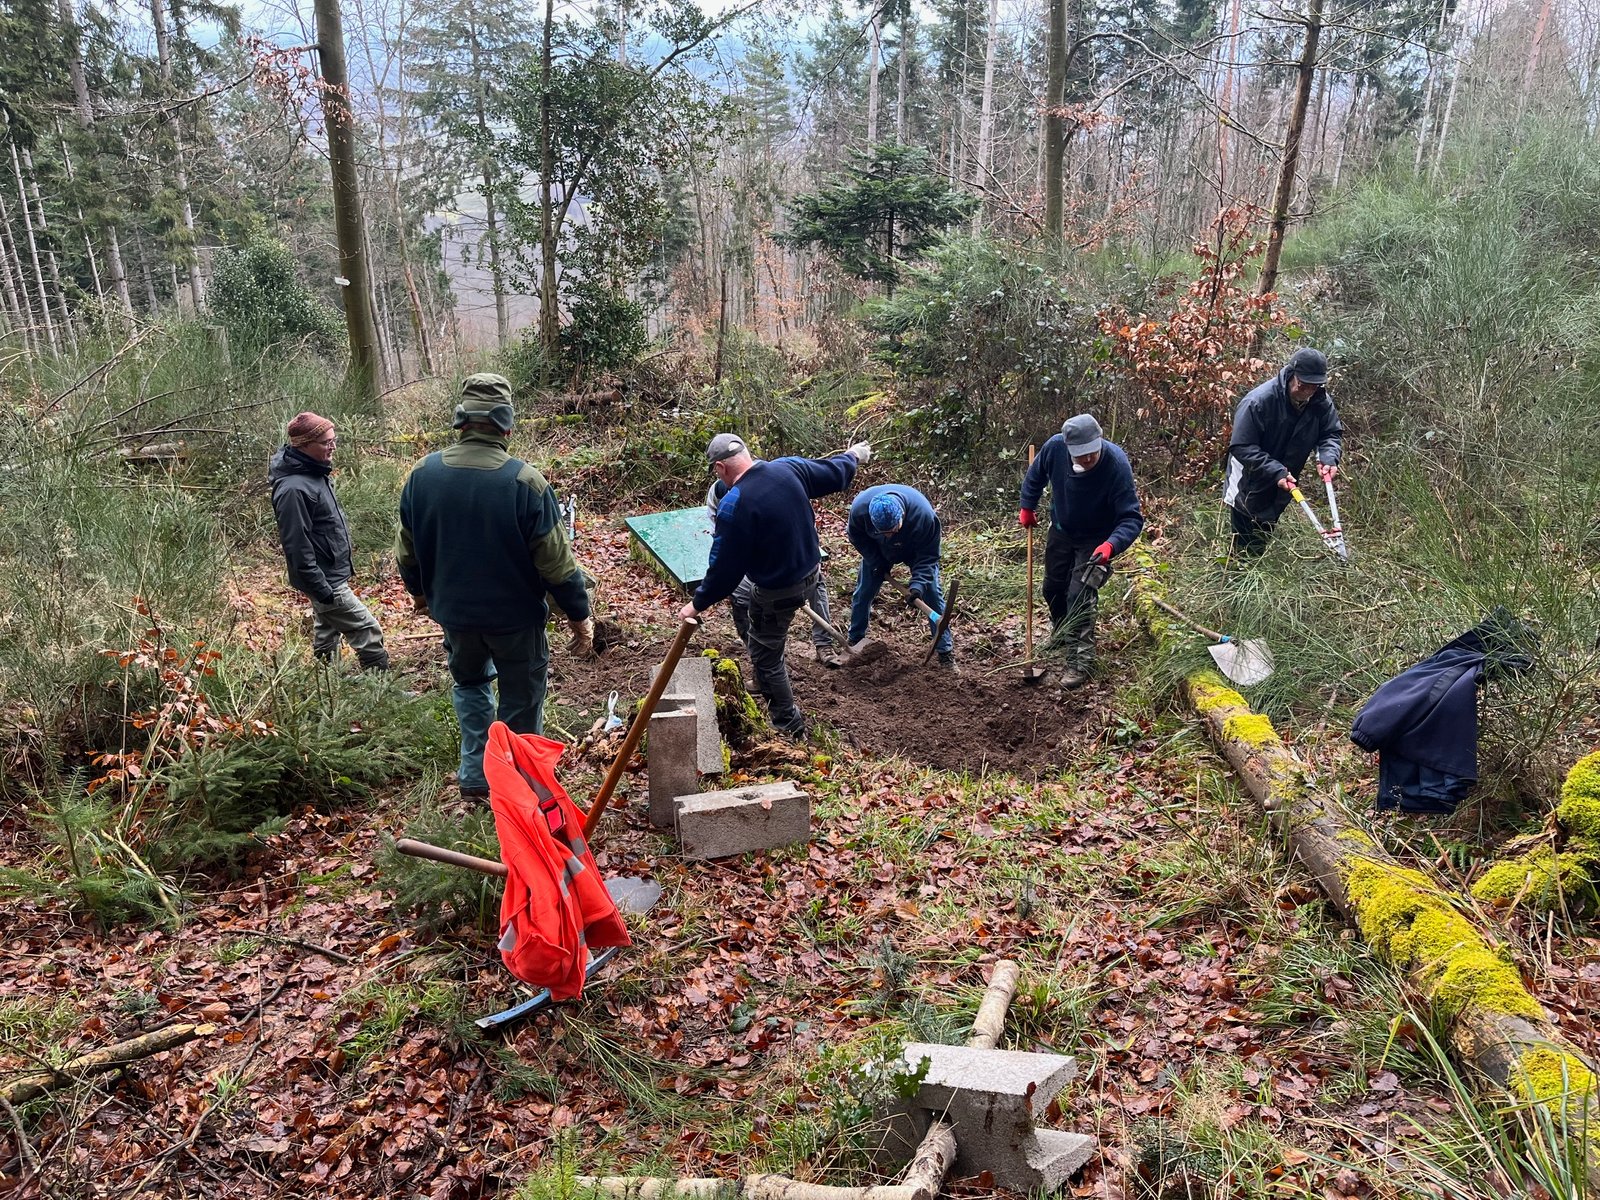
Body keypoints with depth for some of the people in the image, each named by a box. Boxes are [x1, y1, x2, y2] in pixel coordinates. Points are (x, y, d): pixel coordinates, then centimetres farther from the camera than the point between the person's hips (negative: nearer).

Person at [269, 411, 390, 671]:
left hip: (332, 576, 10)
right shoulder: (293, 489, -25)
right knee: (368, 631, -5)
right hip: (325, 581, -10)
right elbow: (297, 546, -25)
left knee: (326, 635, 20)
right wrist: (321, 588, -23)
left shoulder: (316, 473, 6)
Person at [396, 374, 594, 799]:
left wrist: (420, 591, 24)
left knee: (469, 682, 28)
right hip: (515, 616, -4)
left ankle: (476, 774, 27)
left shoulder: (422, 474, -8)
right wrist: (579, 615, -5)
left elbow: (407, 550, 5)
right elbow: (555, 561, -17)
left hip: (454, 610, 4)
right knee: (521, 699, 14)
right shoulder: (524, 481, -21)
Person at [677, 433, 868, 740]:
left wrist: (697, 604, -4)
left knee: (765, 656, 11)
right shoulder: (789, 468, -7)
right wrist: (853, 456, 34)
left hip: (778, 591, -8)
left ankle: (790, 728, 22)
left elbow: (724, 567, -18)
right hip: (811, 573, 8)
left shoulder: (733, 505, -25)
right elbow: (834, 474, 11)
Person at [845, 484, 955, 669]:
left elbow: (928, 555, -29)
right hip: (877, 551, 2)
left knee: (932, 594, -6)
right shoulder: (859, 507, -38)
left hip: (916, 550, -2)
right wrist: (877, 563, -16)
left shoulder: (923, 514, -44)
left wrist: (918, 583, -42)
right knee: (863, 593, 3)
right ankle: (854, 641, 23)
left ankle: (946, 651, 3)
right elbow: (857, 537, -14)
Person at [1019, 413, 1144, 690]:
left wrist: (1111, 544, -49)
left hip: (1096, 540, -5)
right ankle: (1062, 636, 45)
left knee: (1079, 596, -17)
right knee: (1053, 589, 18)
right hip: (1061, 531, 5)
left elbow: (1132, 518, -33)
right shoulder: (1055, 447, -24)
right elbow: (1035, 475, 1)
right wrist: (1027, 507, 7)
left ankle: (1081, 662, -6)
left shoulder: (1117, 465, -35)